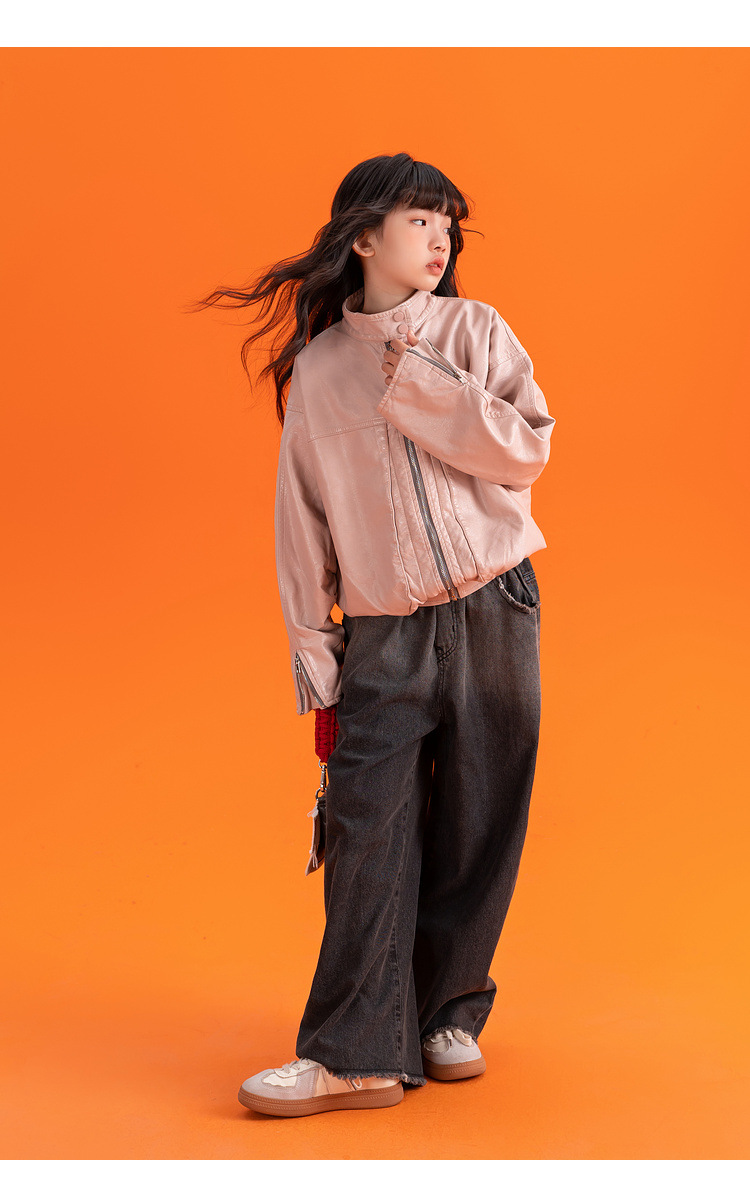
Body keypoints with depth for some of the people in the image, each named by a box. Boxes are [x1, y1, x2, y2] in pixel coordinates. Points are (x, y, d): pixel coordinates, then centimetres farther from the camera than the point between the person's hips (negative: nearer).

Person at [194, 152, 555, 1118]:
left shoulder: (475, 330, 6)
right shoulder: (317, 369, 8)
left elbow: (528, 447, -8)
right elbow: (302, 522, 8)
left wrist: (416, 384, -12)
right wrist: (311, 657, 4)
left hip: (492, 614, 0)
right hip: (382, 635, 0)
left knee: (478, 830, 4)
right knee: (369, 831, -8)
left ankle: (449, 1017, 21)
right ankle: (357, 1054, -4)